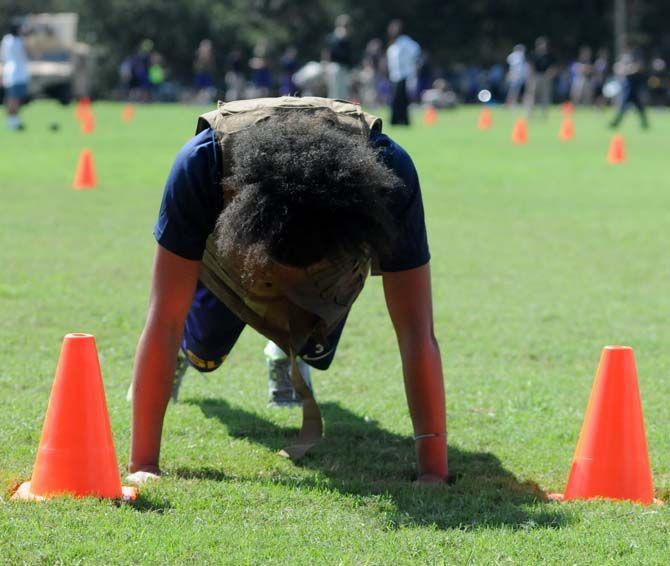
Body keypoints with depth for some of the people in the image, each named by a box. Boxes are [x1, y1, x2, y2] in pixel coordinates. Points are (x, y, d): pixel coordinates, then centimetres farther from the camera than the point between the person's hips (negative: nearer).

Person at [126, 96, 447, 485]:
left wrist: (434, 471, -45)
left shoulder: (389, 171, -46)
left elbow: (417, 335, -41)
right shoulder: (202, 163, -47)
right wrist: (143, 465, -43)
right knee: (204, 355, 15)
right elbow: (164, 321, -42)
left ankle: (293, 361, 41)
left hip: (337, 238, 0)